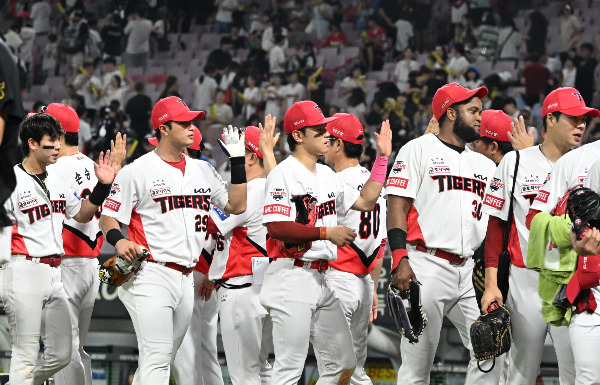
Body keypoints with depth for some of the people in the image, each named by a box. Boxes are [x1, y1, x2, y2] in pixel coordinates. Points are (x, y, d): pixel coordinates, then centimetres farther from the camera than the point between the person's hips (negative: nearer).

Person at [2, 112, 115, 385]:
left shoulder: (57, 178, 15)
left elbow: (81, 214, 25)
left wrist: (103, 186, 13)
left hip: (54, 274, 8)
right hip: (24, 270, -8)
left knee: (61, 354, 9)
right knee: (26, 354, -6)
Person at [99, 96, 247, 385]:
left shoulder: (202, 171, 15)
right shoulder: (138, 171, -4)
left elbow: (237, 205, 16)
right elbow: (108, 217, -3)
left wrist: (238, 161, 11)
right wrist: (118, 240, -24)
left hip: (186, 280, 7)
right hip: (151, 276, -7)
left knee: (161, 360, 10)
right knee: (157, 359, -15)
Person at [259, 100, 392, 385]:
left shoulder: (327, 176, 17)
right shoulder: (283, 174, -10)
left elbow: (365, 201, 24)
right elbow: (276, 227, -19)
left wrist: (382, 158, 19)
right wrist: (326, 233, -19)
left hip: (321, 280, 9)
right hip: (292, 276, -9)